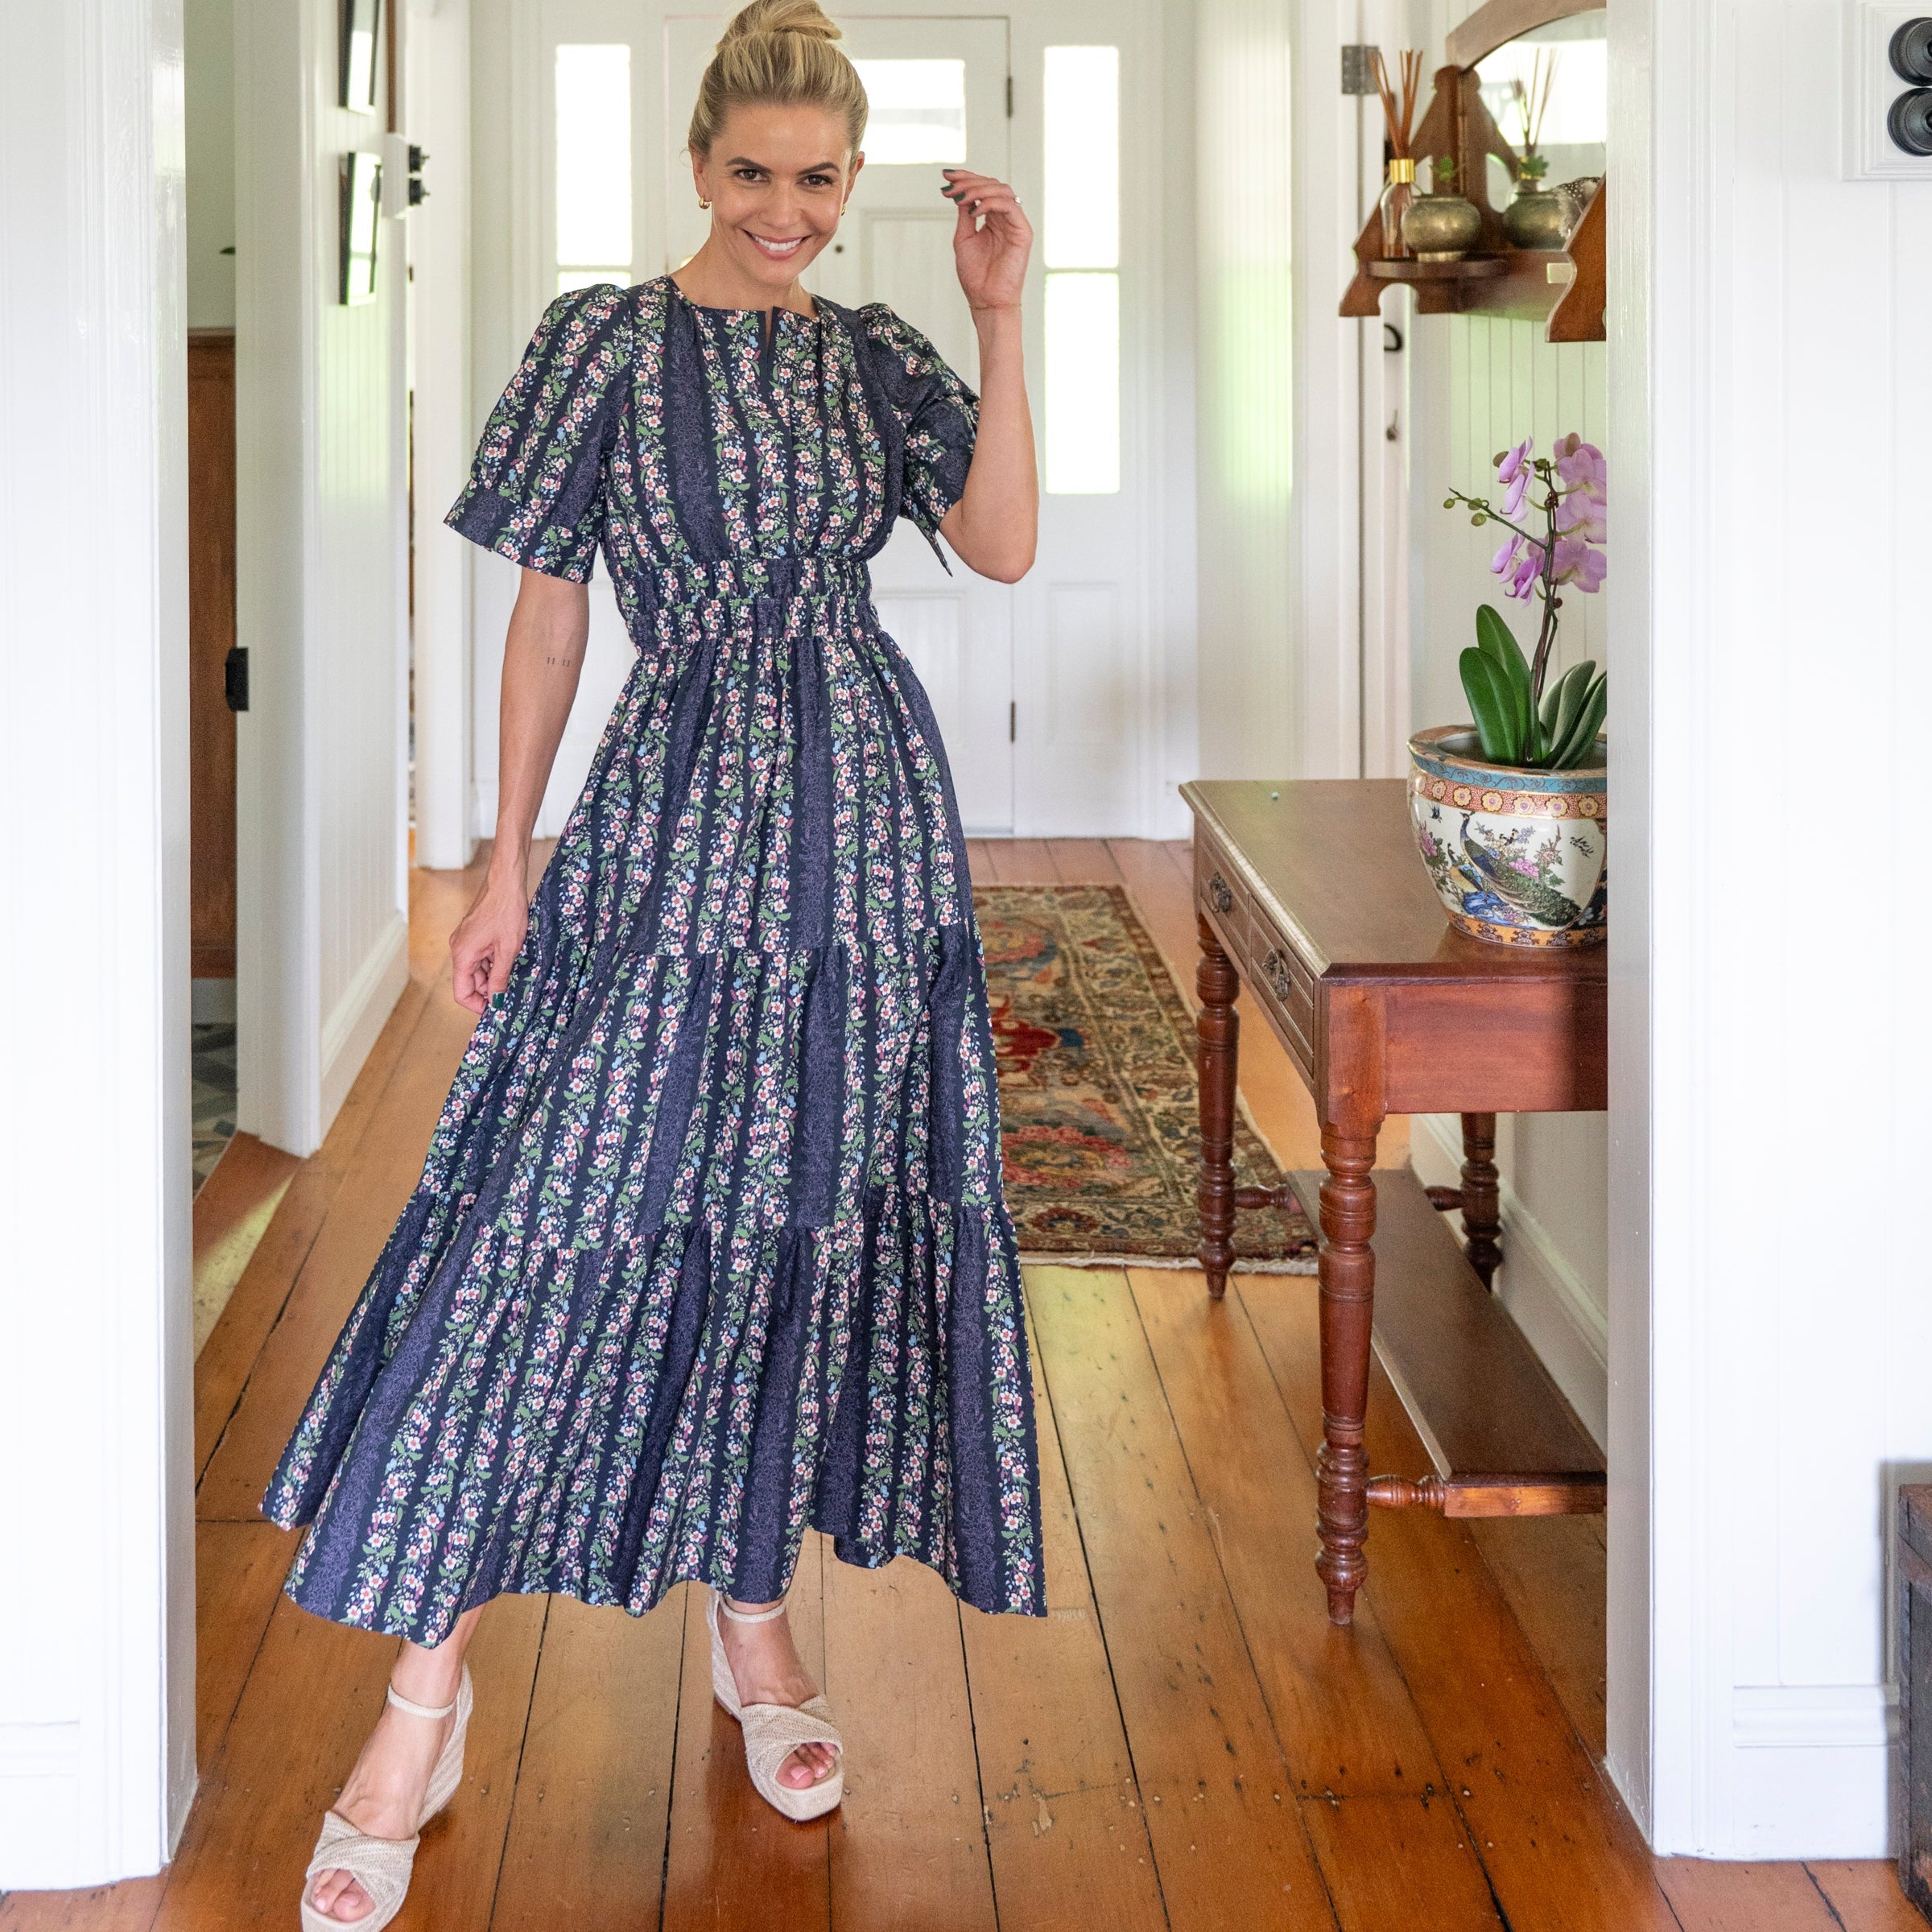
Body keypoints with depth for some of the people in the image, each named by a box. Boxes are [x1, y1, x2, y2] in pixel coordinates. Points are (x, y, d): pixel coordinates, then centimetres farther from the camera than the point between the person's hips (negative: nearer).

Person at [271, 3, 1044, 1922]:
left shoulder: (873, 353, 8)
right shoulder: (604, 343, -1)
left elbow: (1004, 543, -4)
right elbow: (547, 611, -1)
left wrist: (1001, 319, -9)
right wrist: (507, 862, -3)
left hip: (867, 829, 4)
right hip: (672, 834, -3)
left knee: (813, 1219, 8)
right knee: (563, 1227, -7)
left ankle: (755, 1610, 25)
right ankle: (426, 1692, -1)